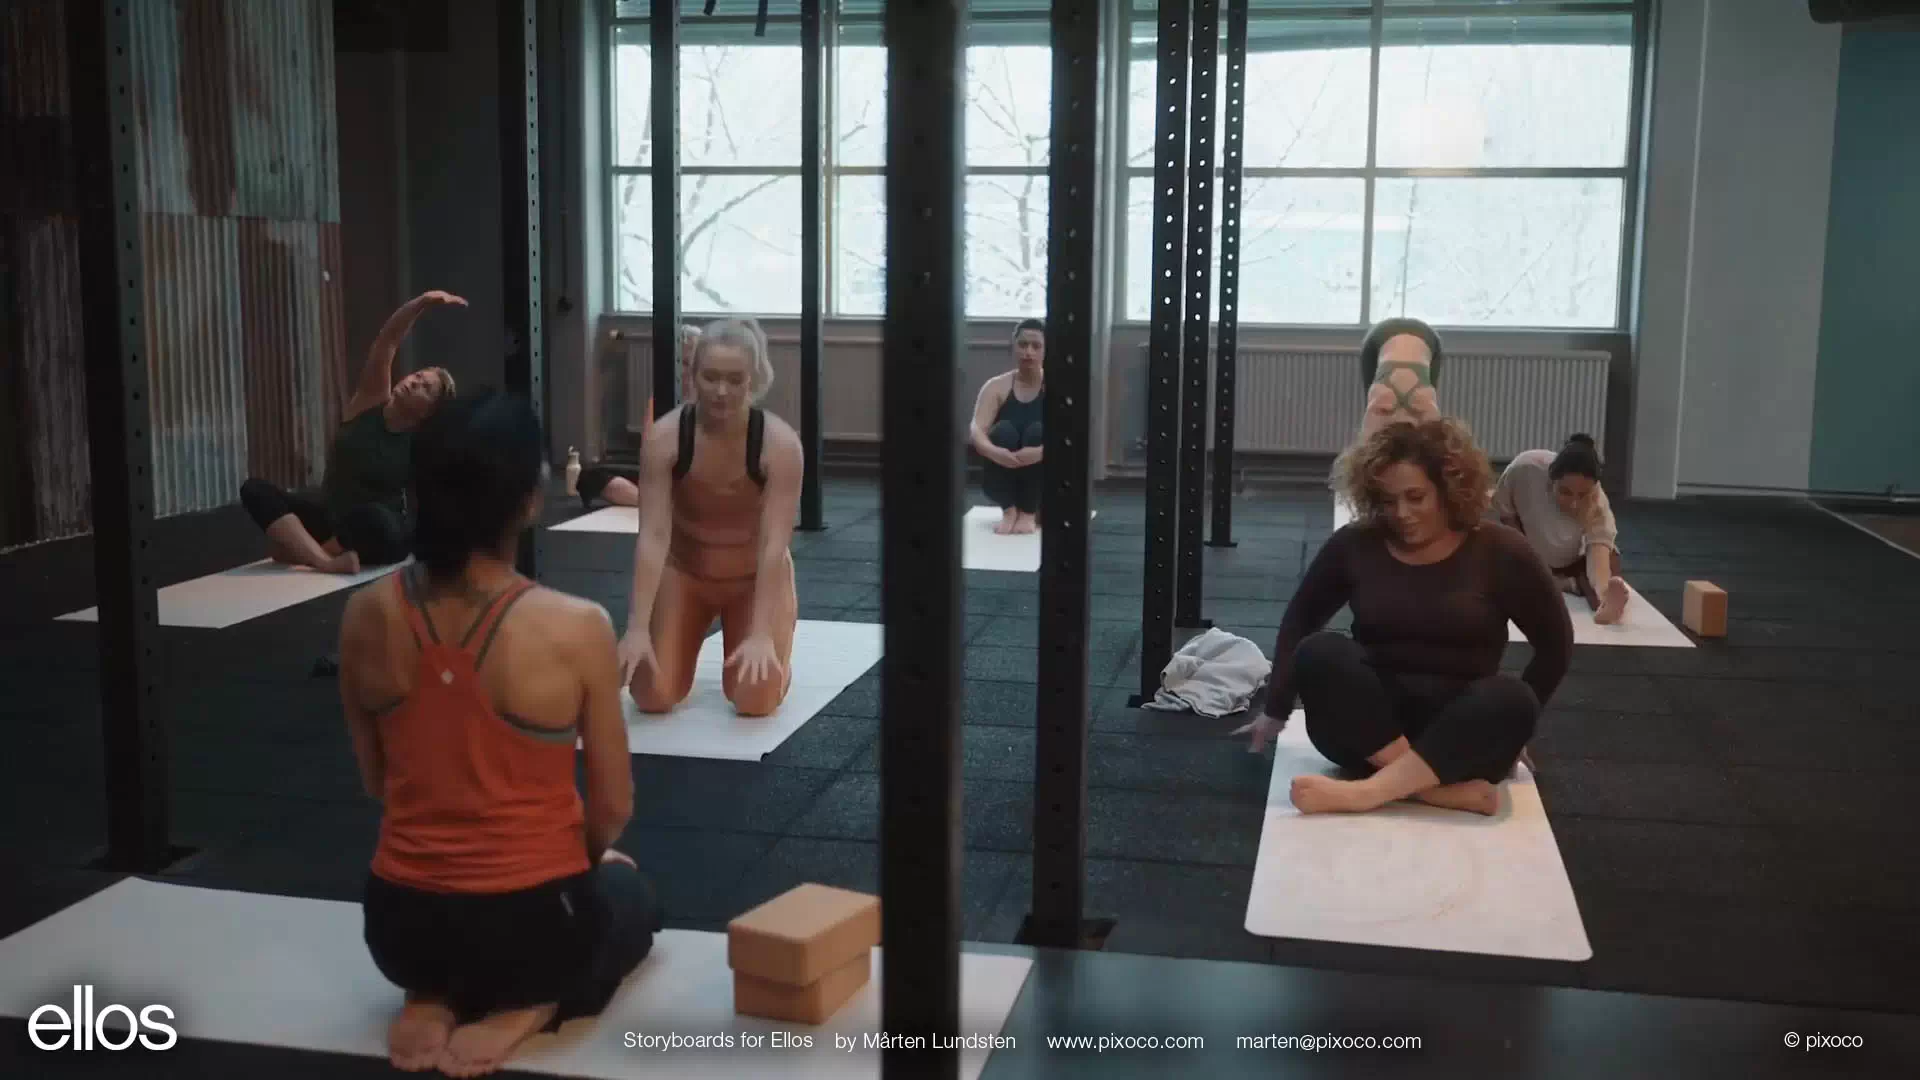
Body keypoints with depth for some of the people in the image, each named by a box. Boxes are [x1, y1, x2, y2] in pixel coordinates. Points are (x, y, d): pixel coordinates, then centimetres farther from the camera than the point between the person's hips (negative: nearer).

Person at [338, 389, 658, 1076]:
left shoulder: (365, 618, -9)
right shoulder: (576, 629, -21)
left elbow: (377, 785, 5)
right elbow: (613, 806, -9)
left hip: (399, 926, 4)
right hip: (529, 922, -4)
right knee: (631, 895, 33)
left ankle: (432, 998, 9)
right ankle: (524, 1008, 4)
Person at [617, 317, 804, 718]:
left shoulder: (780, 443, -27)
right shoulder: (664, 437, -24)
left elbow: (774, 545, -30)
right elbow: (653, 536, -27)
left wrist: (762, 635, -38)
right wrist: (637, 628, -35)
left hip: (756, 576, -1)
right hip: (684, 570, 1)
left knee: (756, 700, -18)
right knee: (652, 696, -12)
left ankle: (745, 644, 19)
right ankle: (689, 641, 23)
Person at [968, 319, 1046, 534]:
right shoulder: (996, 386, -2)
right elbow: (976, 430, -16)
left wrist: (1041, 451, -42)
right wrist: (992, 451, -41)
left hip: (1041, 482, 0)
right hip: (1003, 481, 1)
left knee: (1038, 431, -28)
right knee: (1003, 430, -27)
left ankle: (1029, 513, -17)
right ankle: (1009, 510, -16)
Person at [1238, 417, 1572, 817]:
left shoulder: (1499, 550, -2)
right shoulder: (1354, 545, 1)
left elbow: (1555, 644, 5)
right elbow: (1298, 623, 12)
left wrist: (1511, 720, 3)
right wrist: (1277, 711, 11)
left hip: (1461, 730, -1)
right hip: (1368, 723, 1)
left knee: (1510, 696, -34)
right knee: (1320, 652, -29)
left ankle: (1366, 791, -42)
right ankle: (1441, 789, -36)